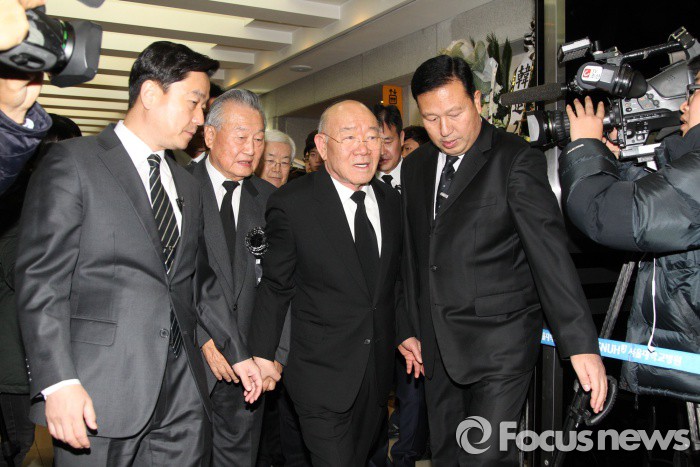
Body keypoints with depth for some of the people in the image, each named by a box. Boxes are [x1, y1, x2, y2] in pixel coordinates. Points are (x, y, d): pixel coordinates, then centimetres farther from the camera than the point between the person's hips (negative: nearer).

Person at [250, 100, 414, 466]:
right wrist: (263, 354, -4)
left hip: (378, 369, 6)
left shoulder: (391, 201, 4)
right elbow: (274, 286, -6)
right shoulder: (290, 204, -13)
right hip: (321, 374, -5)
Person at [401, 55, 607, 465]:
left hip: (499, 343, -6)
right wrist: (410, 330, 14)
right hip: (437, 346, 6)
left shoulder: (517, 159, -10)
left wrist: (582, 344, -24)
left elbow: (549, 248, -18)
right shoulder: (415, 166, 10)